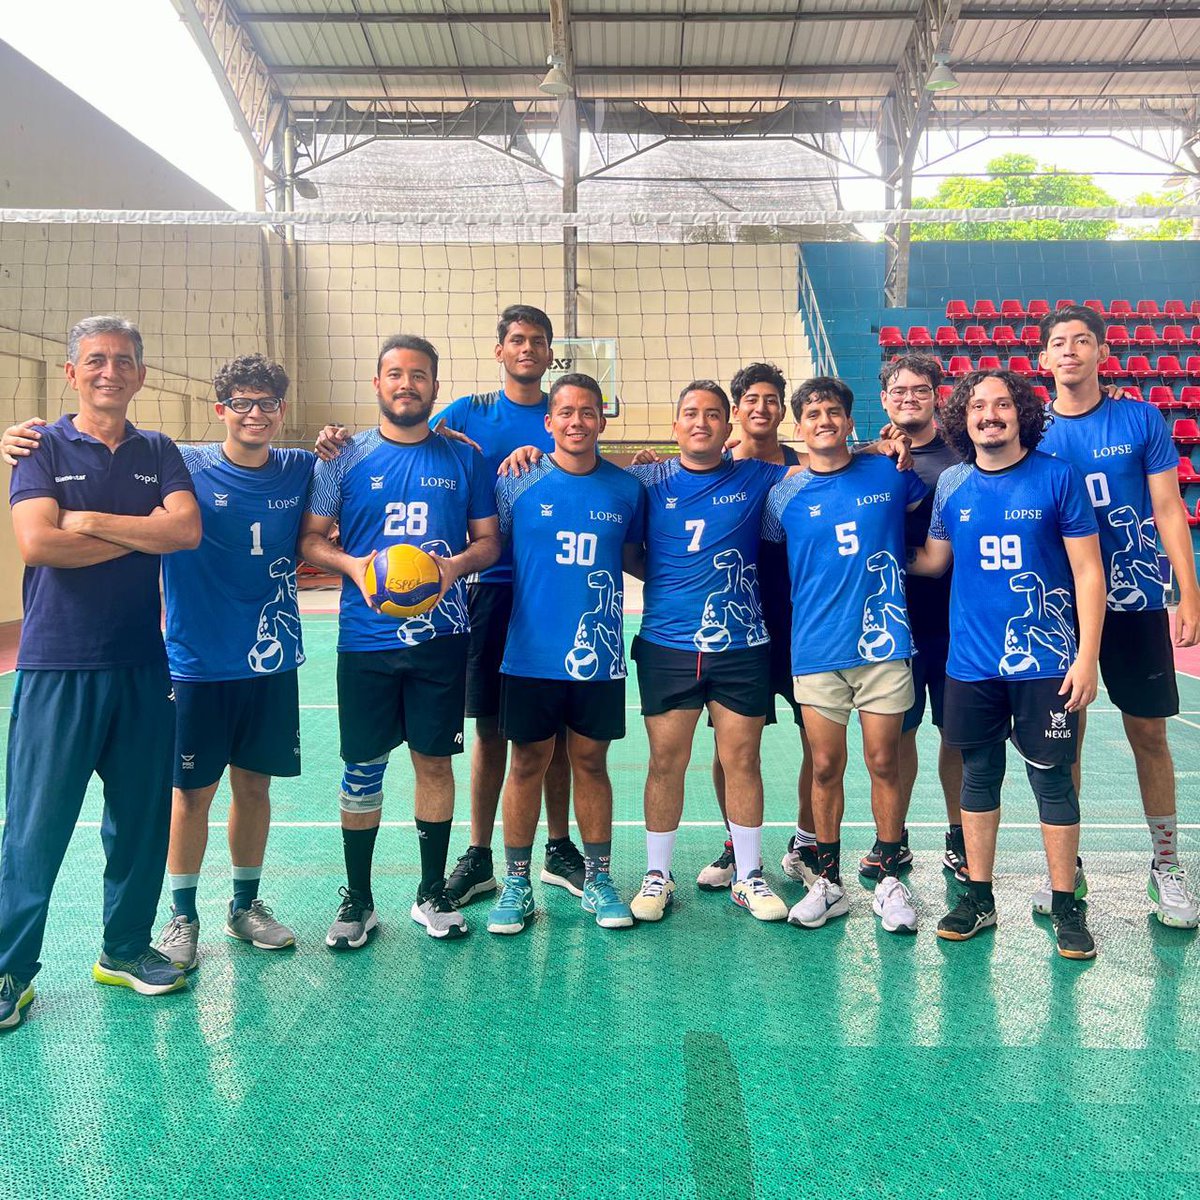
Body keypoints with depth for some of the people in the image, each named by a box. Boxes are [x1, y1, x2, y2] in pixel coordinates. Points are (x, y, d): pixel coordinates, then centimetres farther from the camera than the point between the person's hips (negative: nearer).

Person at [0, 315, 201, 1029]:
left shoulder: (159, 453, 9)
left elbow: (188, 529, -8)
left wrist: (92, 521, -12)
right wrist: (141, 535, -8)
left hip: (142, 664, 4)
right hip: (57, 666, -3)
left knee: (142, 815, 11)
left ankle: (126, 948, 28)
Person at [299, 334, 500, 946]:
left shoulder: (464, 459, 6)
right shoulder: (345, 457, 3)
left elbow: (489, 539, 9)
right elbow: (310, 537, 4)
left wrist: (458, 564, -12)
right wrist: (353, 566, -15)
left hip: (441, 637, 1)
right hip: (366, 639, 0)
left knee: (434, 759, 8)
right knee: (362, 768, 6)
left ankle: (432, 893, 24)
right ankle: (357, 900, 22)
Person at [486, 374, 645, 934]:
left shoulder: (627, 489, 3)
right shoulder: (517, 483, -1)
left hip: (599, 655, 1)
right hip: (530, 653, -1)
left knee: (591, 762, 10)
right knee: (528, 762, 7)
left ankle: (597, 878, 25)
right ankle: (516, 883, 21)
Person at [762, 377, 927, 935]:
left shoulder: (889, 473, 3)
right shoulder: (785, 495, 3)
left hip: (883, 643, 0)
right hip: (817, 650, 0)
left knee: (884, 763, 5)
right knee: (826, 768, 6)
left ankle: (890, 882, 21)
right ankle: (827, 883, 22)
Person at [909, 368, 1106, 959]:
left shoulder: (1059, 478, -6)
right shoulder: (951, 485, 3)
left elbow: (1088, 571, -6)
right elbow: (932, 560, 13)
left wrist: (1088, 658, -11)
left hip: (1045, 661, -3)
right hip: (971, 662, 3)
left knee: (1052, 779, 6)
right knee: (978, 776, 12)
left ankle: (1065, 905, 22)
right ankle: (977, 897, 26)